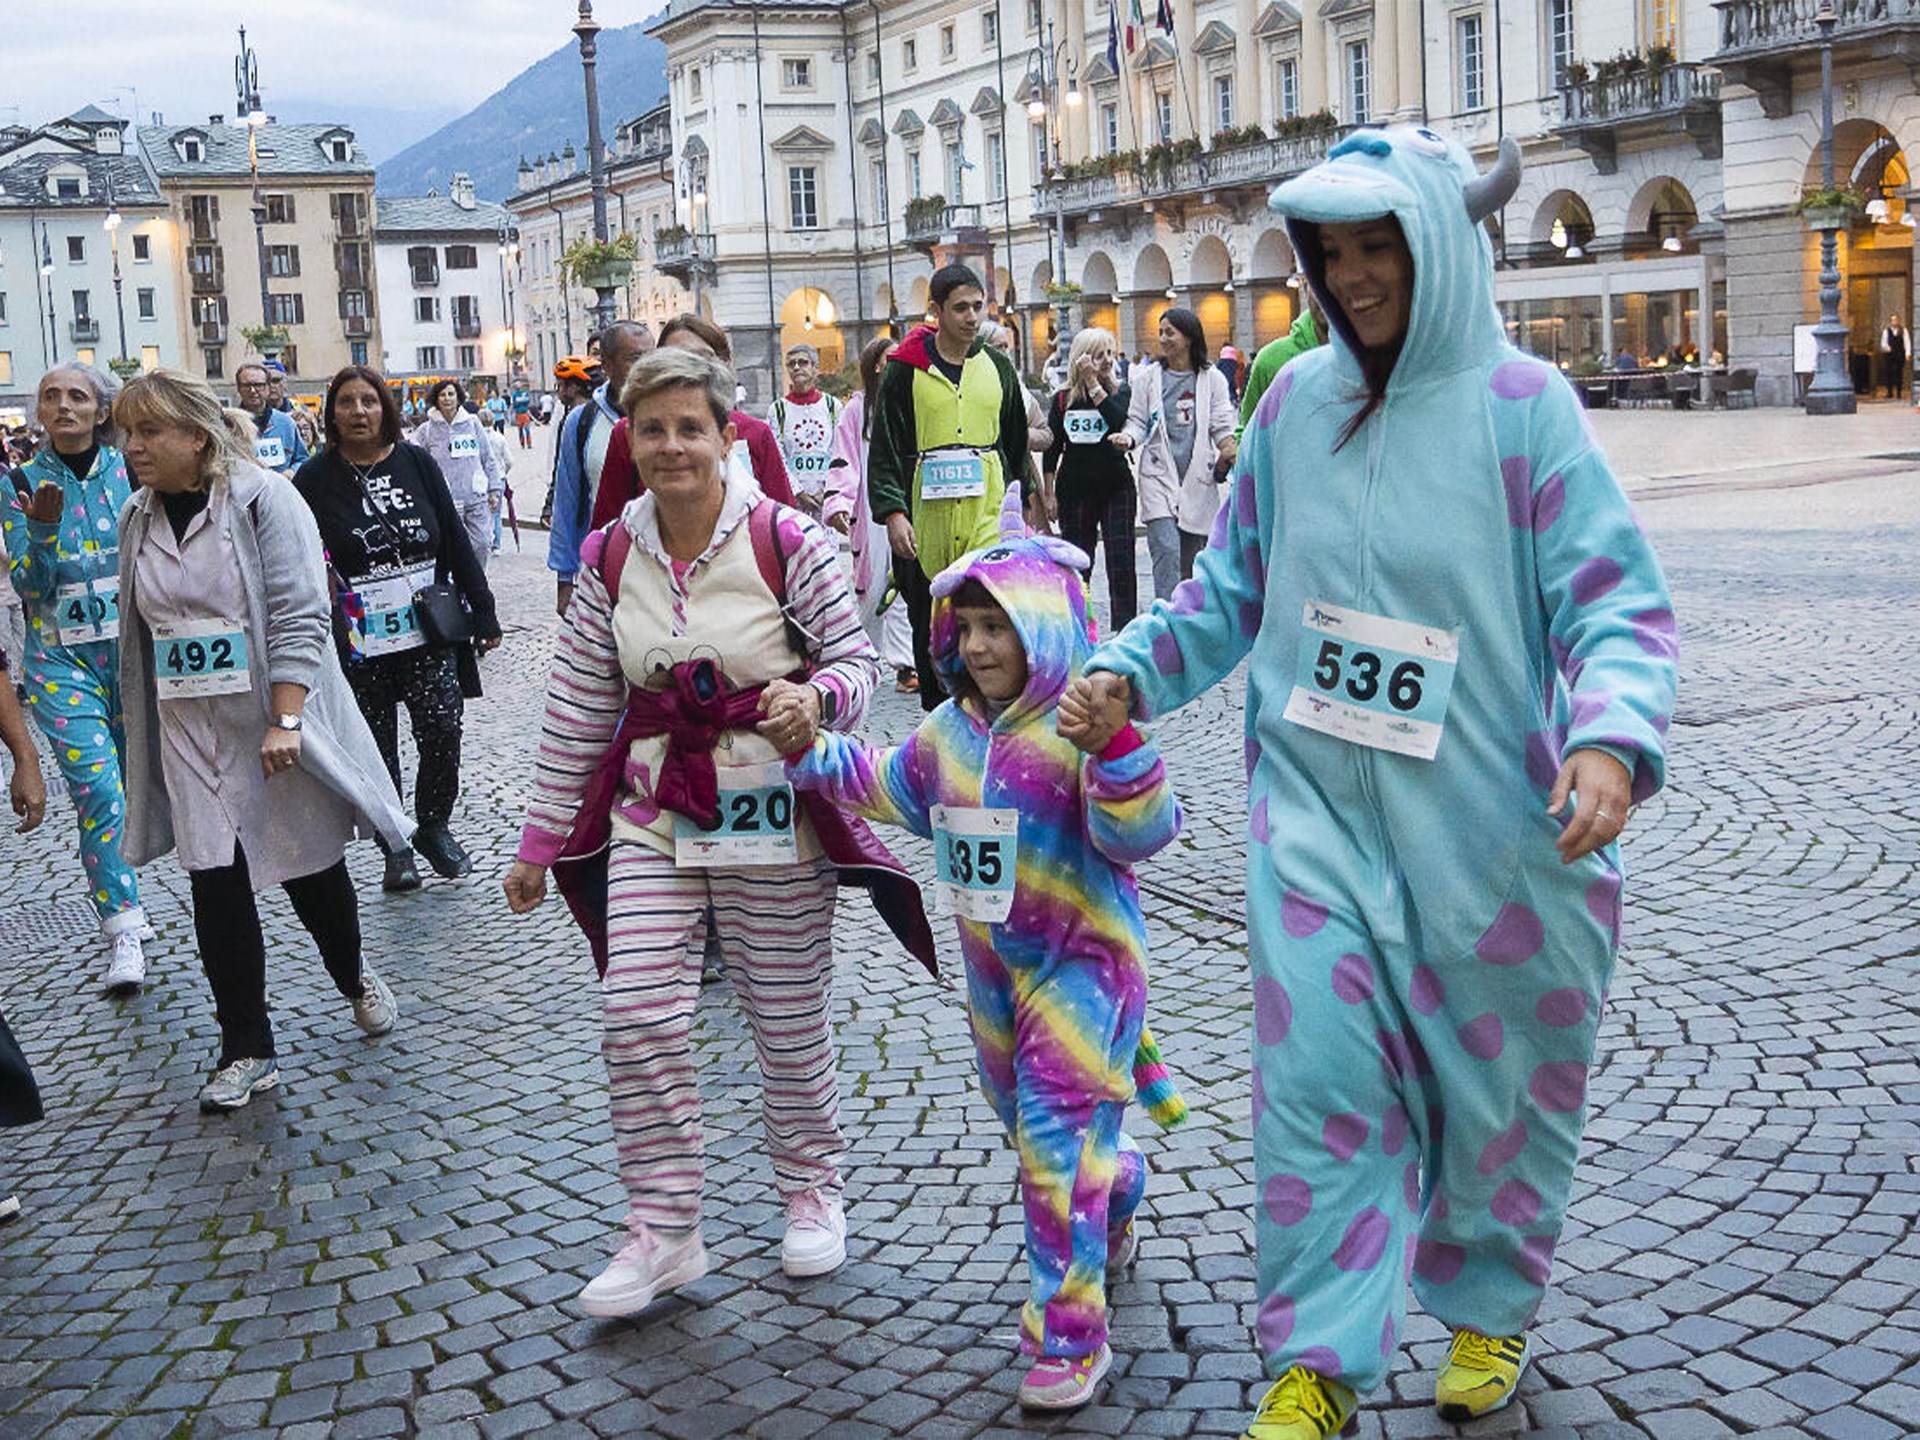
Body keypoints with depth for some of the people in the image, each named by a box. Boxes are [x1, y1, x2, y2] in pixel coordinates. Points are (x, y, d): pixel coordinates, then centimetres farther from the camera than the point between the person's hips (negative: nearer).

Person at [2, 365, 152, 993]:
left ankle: (120, 900, 29)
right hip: (61, 654, -1)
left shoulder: (129, 470, 3)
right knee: (97, 787, -13)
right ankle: (123, 930, -7)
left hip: (134, 646, 2)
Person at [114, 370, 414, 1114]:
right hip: (191, 736, 5)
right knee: (215, 885, 1)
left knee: (311, 869, 8)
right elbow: (139, 634, 16)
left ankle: (354, 977, 38)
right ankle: (246, 1051, 9)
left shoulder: (264, 499, -11)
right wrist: (141, 732, 16)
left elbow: (298, 619, -16)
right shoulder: (138, 516, 7)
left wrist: (286, 721, -22)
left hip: (275, 727, -5)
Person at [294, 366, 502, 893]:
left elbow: (457, 542, 7)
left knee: (443, 730, -8)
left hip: (431, 634, 1)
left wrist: (483, 615, 6)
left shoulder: (416, 463, 4)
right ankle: (394, 847, 21)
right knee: (377, 749, 6)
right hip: (360, 646, -1)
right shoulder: (316, 479, -2)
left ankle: (434, 828, 15)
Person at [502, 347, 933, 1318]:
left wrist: (815, 699, -29)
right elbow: (579, 710, 5)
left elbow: (855, 658, -5)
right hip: (651, 814, 3)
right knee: (638, 1017, -6)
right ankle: (663, 1230, 8)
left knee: (789, 1020, 9)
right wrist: (539, 841, 7)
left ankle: (811, 1191, 33)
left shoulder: (786, 541, -10)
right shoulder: (609, 559, 1)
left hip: (772, 809, -3)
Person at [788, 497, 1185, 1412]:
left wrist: (1118, 746, -44)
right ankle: (1119, 1192, 53)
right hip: (991, 964, 8)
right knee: (1028, 1122, 22)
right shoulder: (948, 732, 5)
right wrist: (812, 753, 14)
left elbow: (1139, 834, -29)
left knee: (1056, 1135, -9)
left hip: (1081, 960, -8)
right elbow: (892, 790, 23)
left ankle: (1068, 1334, -1)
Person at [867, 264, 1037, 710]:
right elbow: (884, 448, -3)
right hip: (925, 514, -1)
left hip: (988, 510, 1)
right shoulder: (906, 369, 1)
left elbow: (1017, 444, 20)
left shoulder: (997, 367, 11)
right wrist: (892, 512, -13)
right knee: (928, 619, 8)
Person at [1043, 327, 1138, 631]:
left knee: (1121, 560, -5)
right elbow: (1052, 447, 6)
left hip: (1116, 486, -1)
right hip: (1075, 489, 1)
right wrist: (1048, 494, 2)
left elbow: (1119, 419, -19)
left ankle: (1124, 627, 0)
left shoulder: (1120, 392, 3)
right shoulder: (1063, 400, 4)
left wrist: (1094, 384, -17)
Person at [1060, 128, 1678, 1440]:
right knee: (1321, 1078, -3)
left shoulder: (1521, 403, -8)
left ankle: (1489, 1310, 37)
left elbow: (1613, 601, -12)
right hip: (1320, 805, 2)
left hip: (1493, 817, -2)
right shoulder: (1298, 401, 3)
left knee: (1501, 1081, 13)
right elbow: (1236, 586, 13)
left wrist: (1610, 740, -29)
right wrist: (1129, 673, 0)